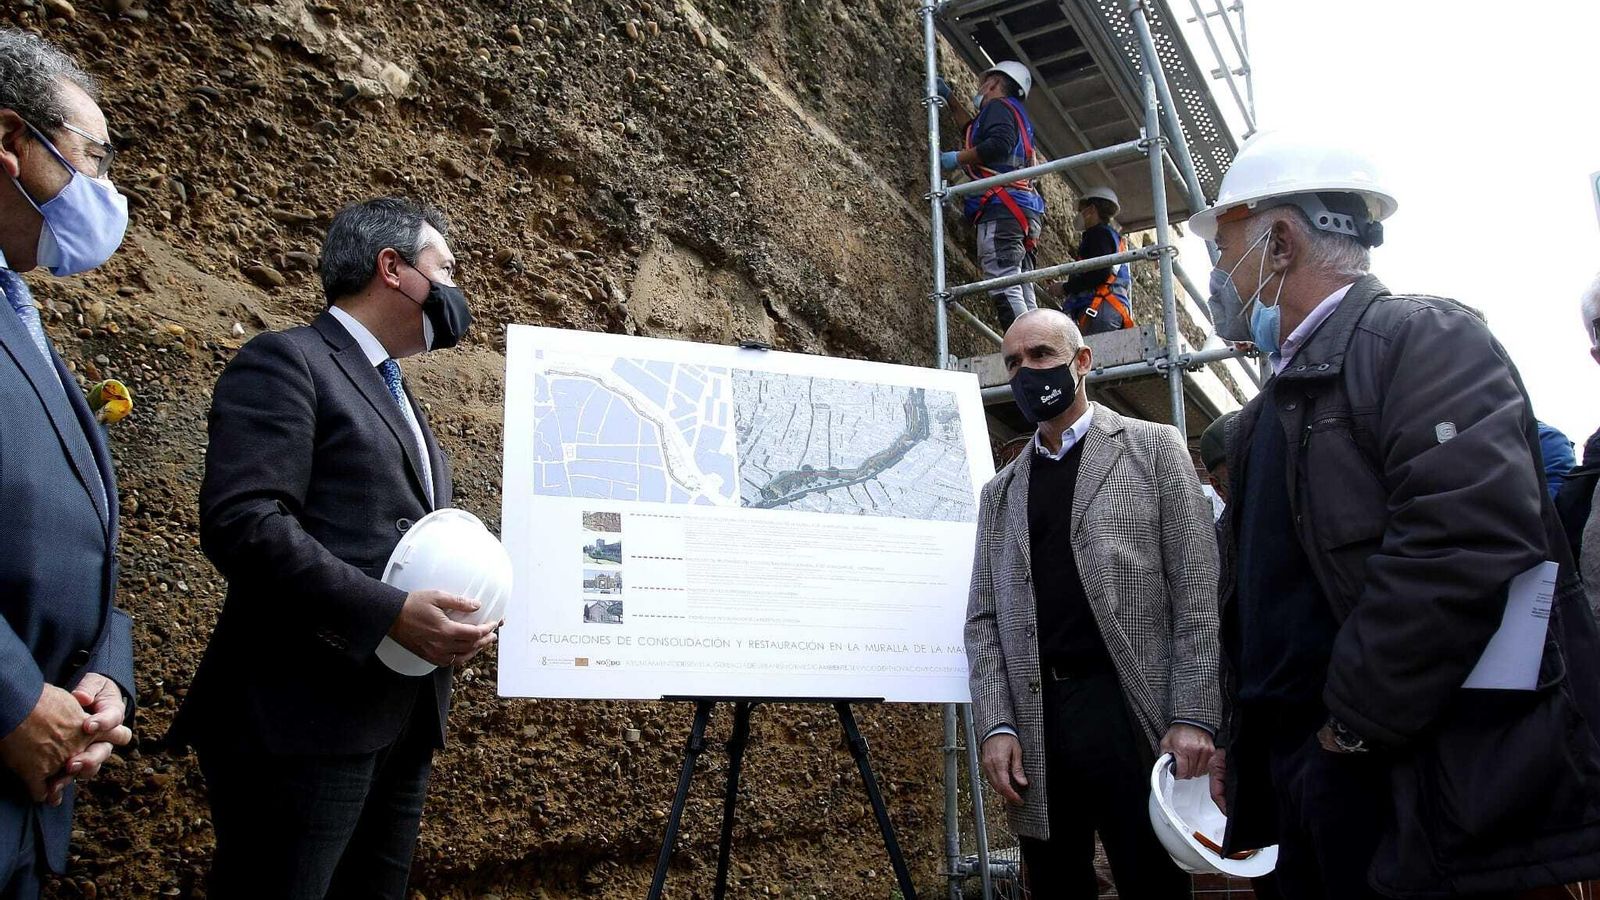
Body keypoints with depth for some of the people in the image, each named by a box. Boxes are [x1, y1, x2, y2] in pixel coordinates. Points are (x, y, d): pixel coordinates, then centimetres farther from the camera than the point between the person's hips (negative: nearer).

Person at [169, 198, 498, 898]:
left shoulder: (396, 399, 23)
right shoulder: (286, 361, -5)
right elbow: (240, 520, -18)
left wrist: (461, 616, 5)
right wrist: (390, 613, -22)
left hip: (402, 723, 9)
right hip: (303, 718, -8)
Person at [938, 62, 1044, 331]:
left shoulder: (999, 106, 4)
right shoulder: (1019, 116, 32)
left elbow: (999, 144, -16)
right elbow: (974, 130, 51)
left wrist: (957, 159, -6)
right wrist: (949, 97, 54)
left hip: (1001, 208, -10)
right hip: (1024, 213, 10)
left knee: (1004, 288, -19)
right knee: (1022, 293, 4)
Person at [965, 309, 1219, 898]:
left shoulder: (1153, 448, 6)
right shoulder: (1001, 492, 17)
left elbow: (1195, 592, -1)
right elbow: (984, 618, 12)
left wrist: (1193, 716, -10)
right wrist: (996, 725, -2)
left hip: (1133, 711, -3)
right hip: (1034, 724, 4)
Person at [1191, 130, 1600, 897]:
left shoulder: (1426, 339, -10)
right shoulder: (1272, 407, 17)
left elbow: (1468, 547, -25)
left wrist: (1353, 726, -19)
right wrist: (1240, 737, 16)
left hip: (1431, 796, -8)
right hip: (1305, 781, 8)